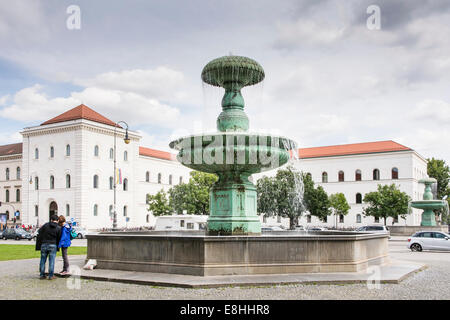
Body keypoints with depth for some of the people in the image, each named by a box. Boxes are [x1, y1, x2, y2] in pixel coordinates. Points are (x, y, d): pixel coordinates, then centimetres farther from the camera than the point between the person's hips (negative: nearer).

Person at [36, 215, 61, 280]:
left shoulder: (45, 225, 2)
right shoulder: (58, 228, -2)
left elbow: (40, 235, 3)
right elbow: (59, 238, 2)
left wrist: (38, 245, 11)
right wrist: (57, 247, 14)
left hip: (44, 245, 2)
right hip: (53, 245, -2)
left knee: (43, 260, 10)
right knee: (51, 261, 2)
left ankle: (42, 275, 14)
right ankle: (51, 276, 3)